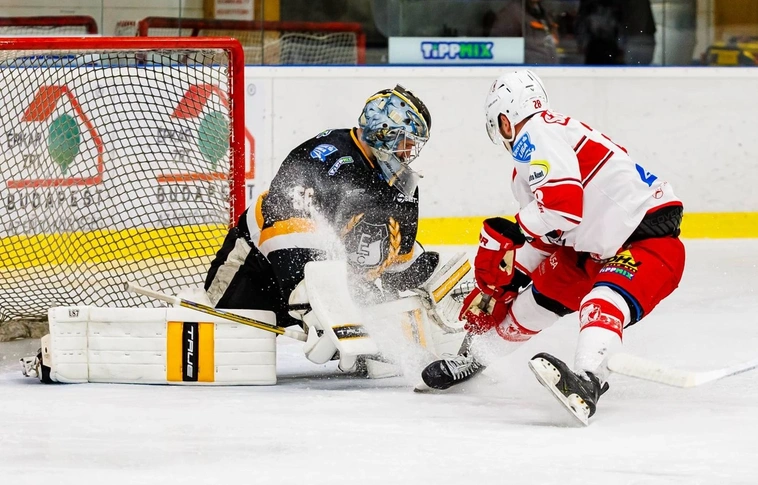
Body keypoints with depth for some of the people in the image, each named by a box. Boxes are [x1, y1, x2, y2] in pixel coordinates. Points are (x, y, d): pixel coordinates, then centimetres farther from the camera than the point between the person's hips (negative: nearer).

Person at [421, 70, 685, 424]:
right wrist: (500, 284, 27)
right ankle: (473, 358, 42)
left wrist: (511, 237, -19)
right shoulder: (528, 164, 15)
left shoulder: (535, 134, -16)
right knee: (535, 298, 21)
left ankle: (588, 381, -60)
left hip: (649, 237, -11)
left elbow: (562, 201, -31)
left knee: (604, 302, -36)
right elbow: (544, 238, 25)